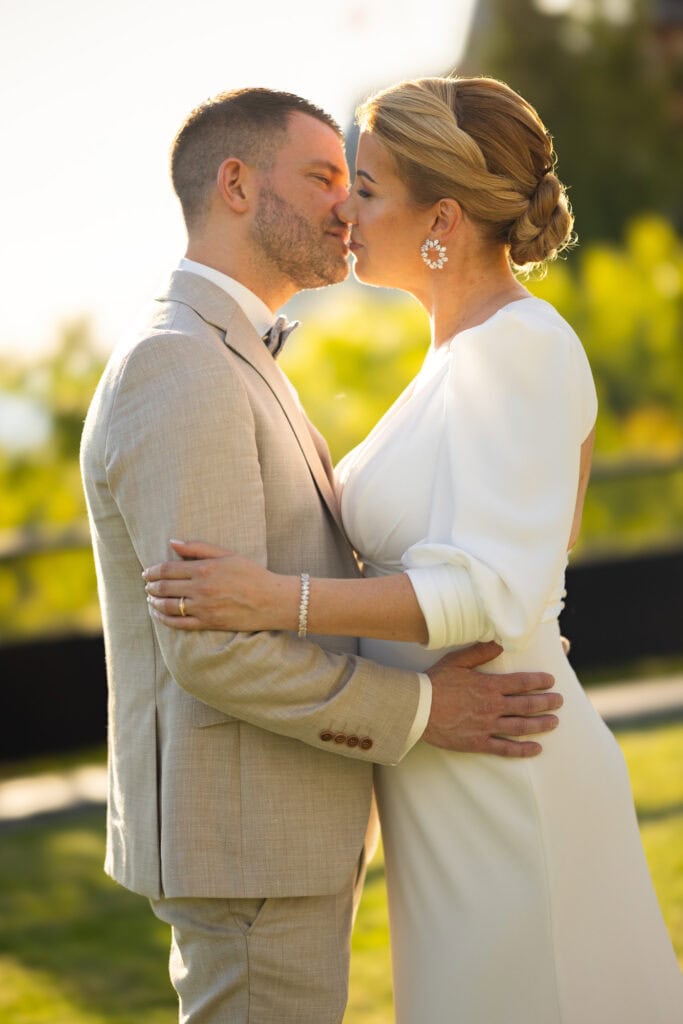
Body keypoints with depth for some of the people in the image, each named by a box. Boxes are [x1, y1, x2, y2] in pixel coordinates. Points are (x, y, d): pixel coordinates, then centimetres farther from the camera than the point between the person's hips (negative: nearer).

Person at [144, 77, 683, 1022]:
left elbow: (493, 591, -25)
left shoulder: (521, 348, -18)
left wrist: (280, 602, -29)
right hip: (469, 787, 10)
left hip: (503, 792, -10)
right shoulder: (469, 352, 11)